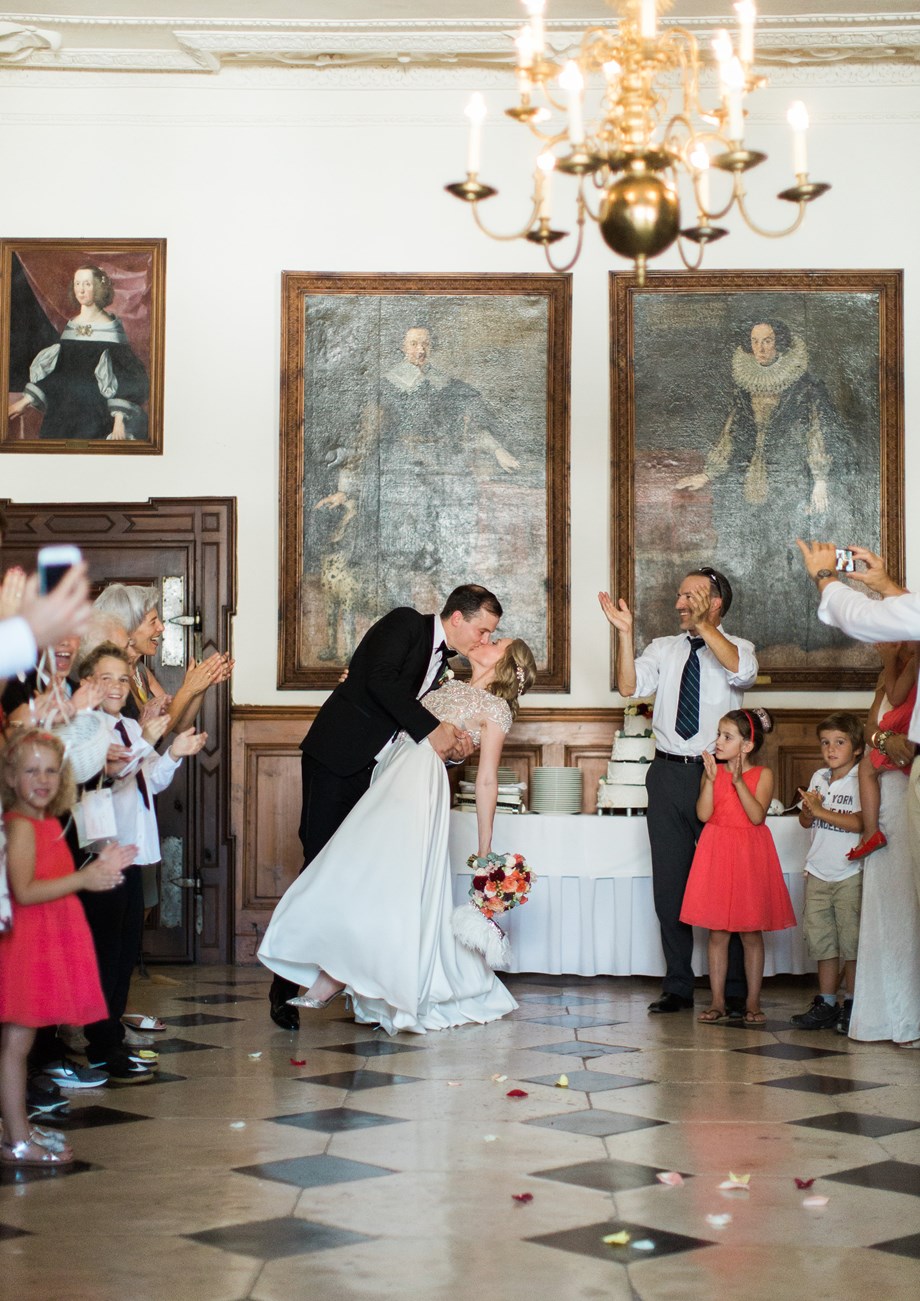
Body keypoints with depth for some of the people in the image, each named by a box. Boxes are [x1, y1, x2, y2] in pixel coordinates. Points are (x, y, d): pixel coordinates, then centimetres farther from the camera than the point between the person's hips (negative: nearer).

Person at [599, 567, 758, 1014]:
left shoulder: (736, 647, 2)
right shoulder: (662, 649, 11)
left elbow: (742, 672, -22)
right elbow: (629, 686, -3)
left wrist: (703, 626, -26)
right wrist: (625, 633, -12)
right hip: (668, 774, 4)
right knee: (669, 881, 7)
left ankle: (735, 990, 10)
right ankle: (677, 986, 16)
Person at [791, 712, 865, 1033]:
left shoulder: (862, 779, -8)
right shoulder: (818, 778, 12)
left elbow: (861, 822, -19)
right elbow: (806, 821, 18)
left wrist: (821, 811, -17)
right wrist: (808, 811, -5)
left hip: (850, 875, -6)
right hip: (818, 871, 6)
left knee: (851, 940, -1)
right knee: (821, 940, 7)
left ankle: (851, 1006, 9)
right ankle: (826, 1003, 15)